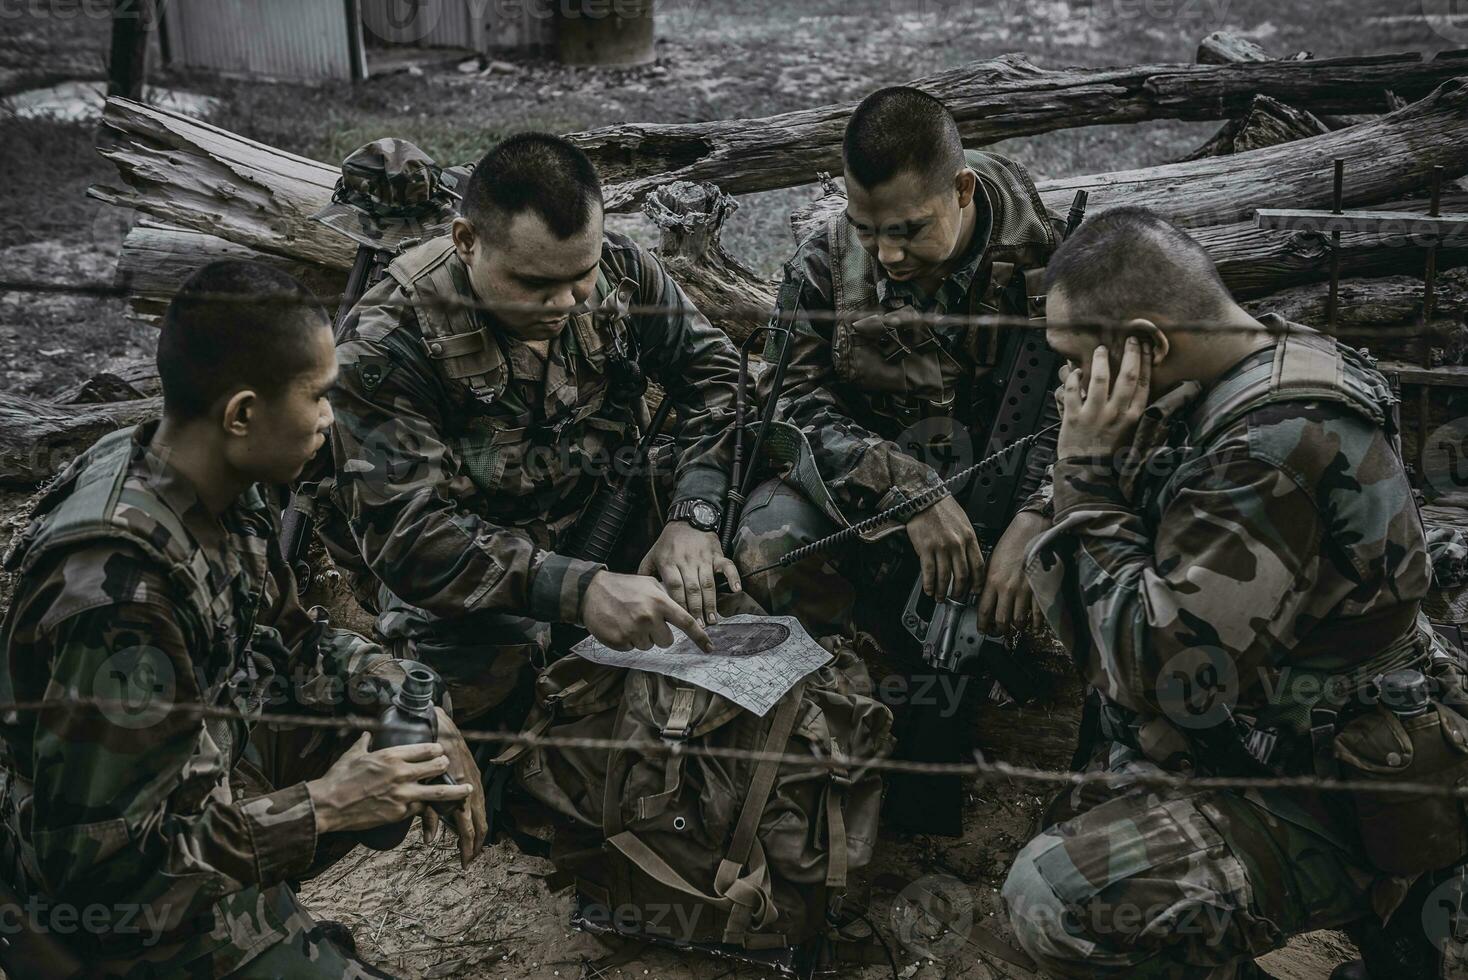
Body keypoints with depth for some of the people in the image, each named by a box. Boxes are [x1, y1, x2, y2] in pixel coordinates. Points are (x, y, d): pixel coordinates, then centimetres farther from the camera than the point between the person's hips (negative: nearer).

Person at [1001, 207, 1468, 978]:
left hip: (1340, 811, -10)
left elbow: (1157, 675, -27)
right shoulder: (1263, 375, 2)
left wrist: (1087, 477, -22)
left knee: (1056, 898, -26)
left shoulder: (1279, 447, -28)